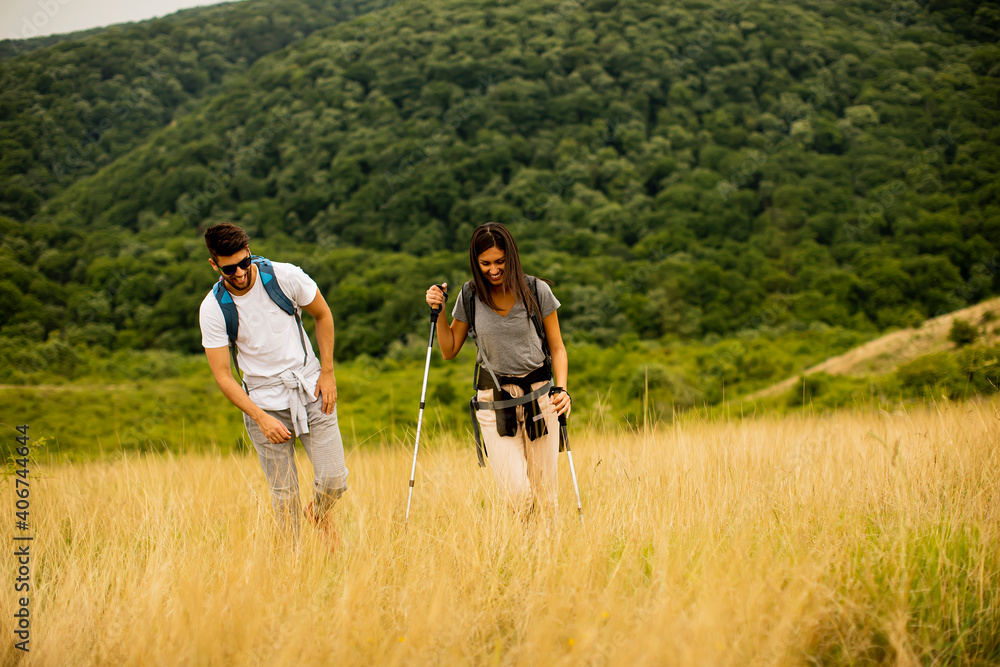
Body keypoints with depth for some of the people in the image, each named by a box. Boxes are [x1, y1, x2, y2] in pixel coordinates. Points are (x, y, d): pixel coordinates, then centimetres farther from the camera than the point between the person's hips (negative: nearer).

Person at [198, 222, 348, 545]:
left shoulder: (284, 276, -12)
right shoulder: (212, 309, -12)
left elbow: (323, 315, 5)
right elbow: (222, 375, -8)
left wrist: (327, 373, 0)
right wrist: (260, 418, -18)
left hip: (310, 388, 1)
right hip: (265, 402, 0)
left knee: (333, 480, -6)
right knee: (284, 493, -1)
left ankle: (319, 513, 27)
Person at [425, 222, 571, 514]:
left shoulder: (537, 291, -4)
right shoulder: (469, 296, -1)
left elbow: (557, 347, 3)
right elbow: (449, 350, 10)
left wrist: (561, 388, -13)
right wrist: (439, 312, -5)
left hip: (539, 394, 0)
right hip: (493, 399, 0)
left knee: (544, 495, 3)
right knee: (516, 493, -13)